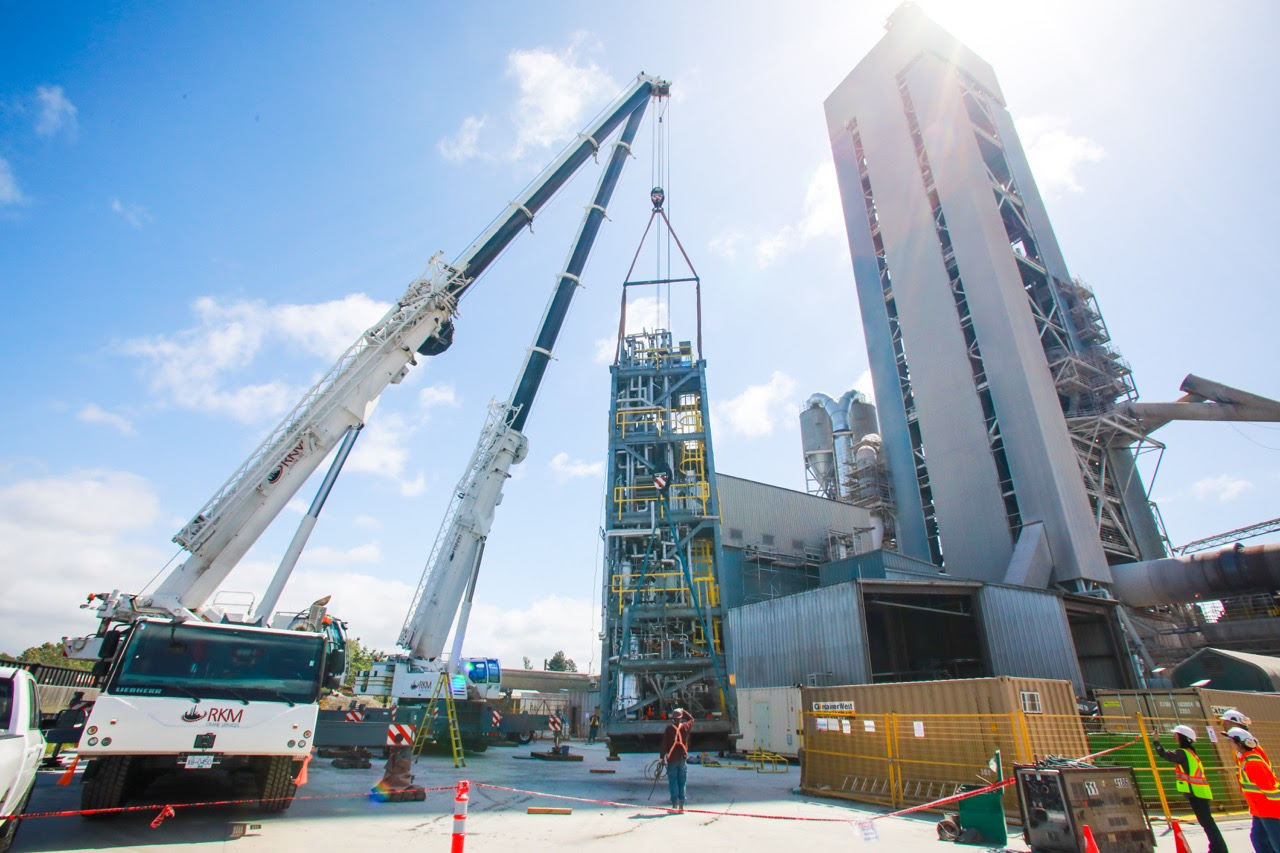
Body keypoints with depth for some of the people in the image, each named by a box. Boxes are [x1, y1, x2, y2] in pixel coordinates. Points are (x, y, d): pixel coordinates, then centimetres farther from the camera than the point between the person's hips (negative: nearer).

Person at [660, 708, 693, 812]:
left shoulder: (669, 729, -10)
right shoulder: (685, 727, -3)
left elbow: (664, 743, -8)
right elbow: (691, 719, 18)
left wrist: (662, 757, 0)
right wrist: (683, 711, 24)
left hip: (672, 759, -3)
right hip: (683, 758, 3)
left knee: (673, 782, 4)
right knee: (682, 782, 11)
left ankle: (675, 804, 0)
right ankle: (681, 805, 12)